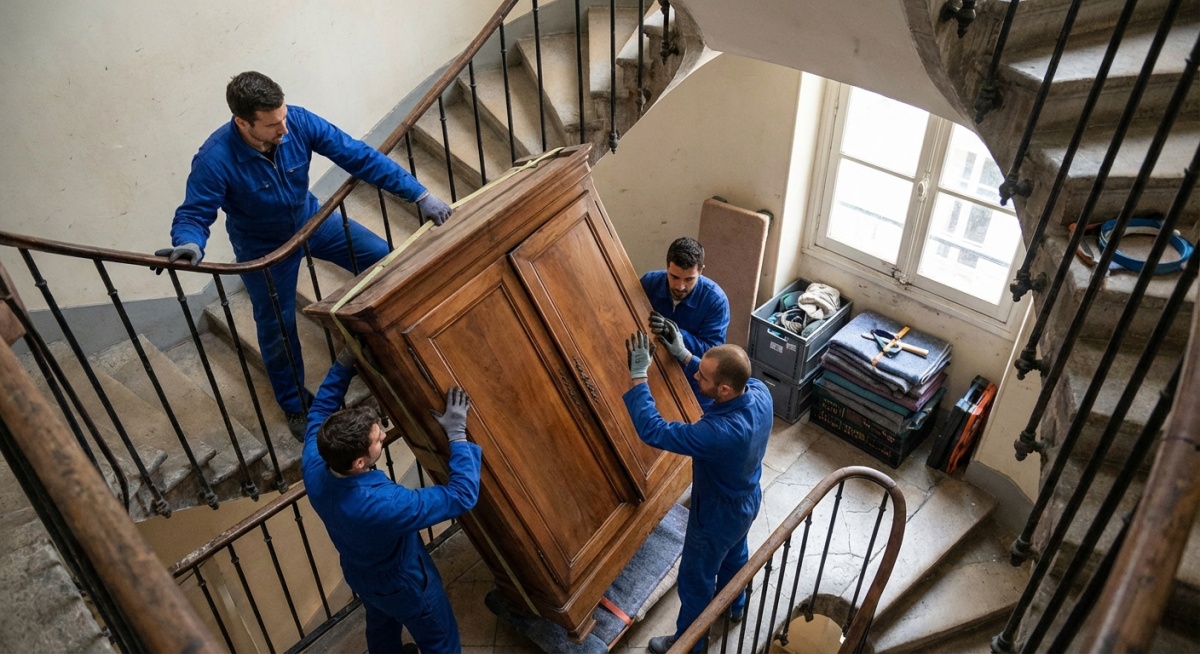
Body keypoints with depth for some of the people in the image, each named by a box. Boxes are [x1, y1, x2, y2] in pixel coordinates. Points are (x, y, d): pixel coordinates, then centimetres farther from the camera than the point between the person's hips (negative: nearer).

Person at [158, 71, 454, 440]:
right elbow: (194, 214, -27)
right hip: (264, 248, -3)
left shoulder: (298, 122, -26)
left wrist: (420, 195, -31)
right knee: (278, 328, 6)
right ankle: (295, 405, 32)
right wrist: (189, 243, -53)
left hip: (311, 218, 4)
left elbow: (358, 156, -26)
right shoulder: (215, 160, -33)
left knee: (382, 258, 0)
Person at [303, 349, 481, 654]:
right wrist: (457, 434, -35)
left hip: (359, 574, 6)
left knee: (381, 630, 36)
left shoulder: (313, 467, -28)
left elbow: (320, 409, -7)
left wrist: (345, 361, -14)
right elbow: (462, 495, -40)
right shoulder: (384, 504, -48)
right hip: (403, 583, -6)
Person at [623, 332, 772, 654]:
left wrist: (638, 375, -34)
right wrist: (684, 355, -11)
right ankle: (735, 604, 65)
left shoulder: (719, 433, -47)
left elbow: (652, 430, -41)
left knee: (695, 581, 20)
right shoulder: (760, 392, -24)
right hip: (747, 501, 7)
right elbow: (719, 374, -1)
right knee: (735, 553, 35)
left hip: (718, 517, -7)